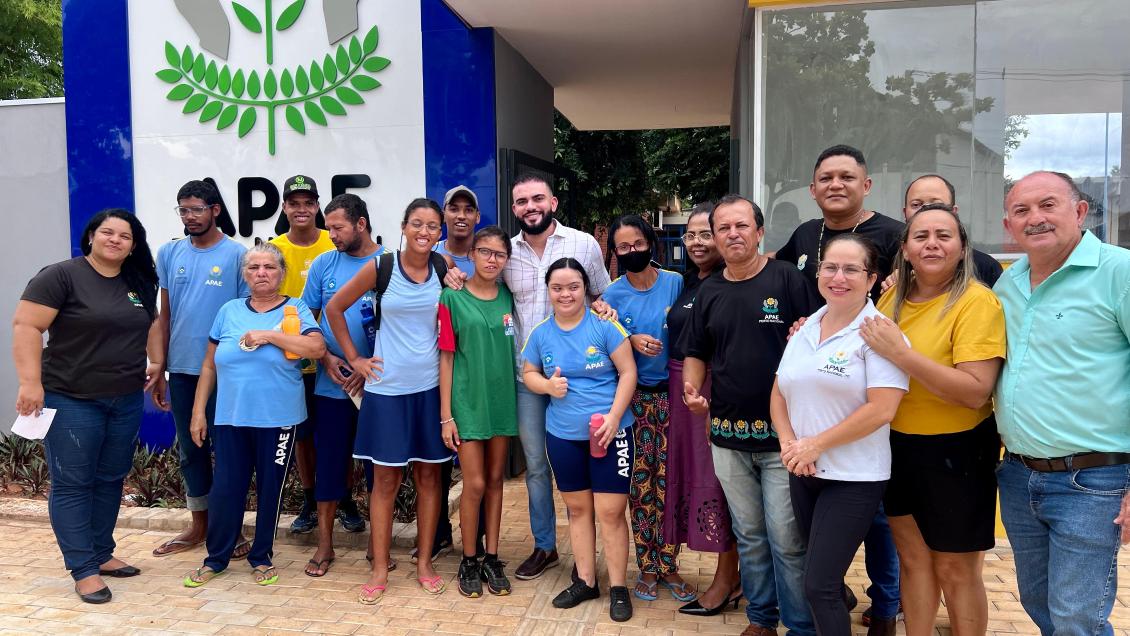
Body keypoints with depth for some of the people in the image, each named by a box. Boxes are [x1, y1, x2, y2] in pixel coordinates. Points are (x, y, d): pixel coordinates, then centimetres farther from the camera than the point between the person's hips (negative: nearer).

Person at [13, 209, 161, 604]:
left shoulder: (139, 283, 10)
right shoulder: (60, 276, -10)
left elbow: (150, 323, 25)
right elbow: (26, 325, -15)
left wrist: (157, 362, 15)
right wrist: (30, 382, -21)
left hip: (126, 401, 6)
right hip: (71, 400, -6)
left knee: (110, 480, 13)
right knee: (72, 484, 0)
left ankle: (103, 553, 26)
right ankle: (84, 570, 6)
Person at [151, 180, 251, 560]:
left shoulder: (237, 255, -6)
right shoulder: (169, 254, 6)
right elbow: (164, 315, 10)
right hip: (181, 370, 4)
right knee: (189, 449, 14)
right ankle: (199, 525, 28)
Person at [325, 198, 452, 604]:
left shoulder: (444, 269, 1)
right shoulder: (380, 268, -6)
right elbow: (334, 308, 4)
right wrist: (354, 359, 2)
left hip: (430, 386, 2)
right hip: (387, 387, -2)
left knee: (429, 475, 9)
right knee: (386, 478, 5)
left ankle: (424, 562, 23)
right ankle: (380, 568, 17)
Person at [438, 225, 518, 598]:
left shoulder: (508, 298, 5)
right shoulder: (453, 298, -6)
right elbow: (446, 357, -6)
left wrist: (519, 398, 5)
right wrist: (446, 415, -8)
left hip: (502, 399, 4)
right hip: (468, 401, -3)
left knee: (495, 481, 11)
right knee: (475, 484, -1)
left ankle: (491, 558, 24)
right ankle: (469, 561, 18)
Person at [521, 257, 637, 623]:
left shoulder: (605, 325, -10)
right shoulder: (541, 333, 1)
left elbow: (628, 372, -8)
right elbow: (528, 373, 11)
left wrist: (613, 417, -17)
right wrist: (547, 385, -12)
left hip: (609, 432, -4)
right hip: (563, 435, 4)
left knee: (610, 512, 0)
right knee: (577, 508, 14)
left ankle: (618, 587, 15)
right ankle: (585, 581, 28)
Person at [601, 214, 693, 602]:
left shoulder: (675, 283, -2)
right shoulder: (613, 294, 1)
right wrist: (631, 342, -13)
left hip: (671, 394, 0)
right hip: (634, 397, 0)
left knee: (669, 482, 2)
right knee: (640, 483, 3)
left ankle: (669, 566, 17)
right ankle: (647, 568, 18)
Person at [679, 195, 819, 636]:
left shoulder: (786, 278, -4)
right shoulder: (709, 292, 10)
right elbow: (695, 353, 17)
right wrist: (692, 388, -1)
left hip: (781, 434, -4)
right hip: (728, 437, 5)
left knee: (787, 540, -1)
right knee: (749, 536, 16)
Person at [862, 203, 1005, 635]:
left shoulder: (978, 302, -15)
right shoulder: (893, 297, 3)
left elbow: (976, 391, -25)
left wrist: (901, 353, -29)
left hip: (956, 451, -6)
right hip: (897, 445, 6)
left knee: (954, 569, 9)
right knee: (912, 556, 18)